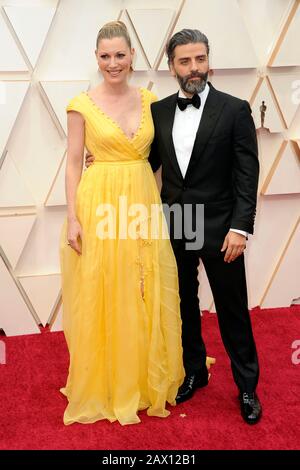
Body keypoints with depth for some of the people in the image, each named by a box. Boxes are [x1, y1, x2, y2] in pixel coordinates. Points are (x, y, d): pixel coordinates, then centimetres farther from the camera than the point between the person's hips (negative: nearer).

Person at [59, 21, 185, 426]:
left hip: (144, 204, 3)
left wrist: (160, 205, 6)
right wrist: (72, 218, -9)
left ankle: (147, 379, 32)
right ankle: (104, 384, 26)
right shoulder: (82, 105, -2)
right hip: (100, 207, -3)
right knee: (101, 299, 6)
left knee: (147, 297, 11)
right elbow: (74, 164, -2)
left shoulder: (149, 100, 7)